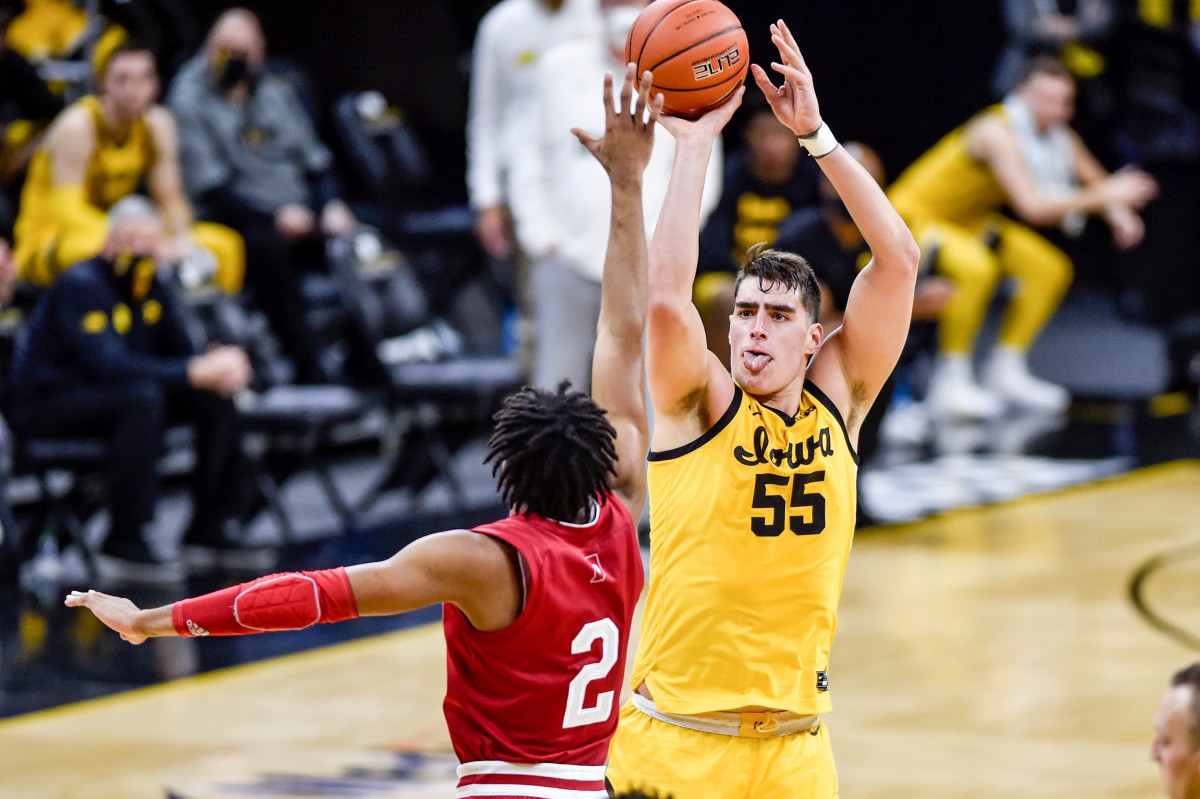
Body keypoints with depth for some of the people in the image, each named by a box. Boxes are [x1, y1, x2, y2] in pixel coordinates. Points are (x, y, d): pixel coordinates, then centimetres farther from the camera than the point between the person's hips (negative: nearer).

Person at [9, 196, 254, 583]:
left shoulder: (149, 286, 6)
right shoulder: (81, 287, -21)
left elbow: (182, 354, 6)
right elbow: (108, 366, -34)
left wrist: (218, 369, -19)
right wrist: (195, 373, -35)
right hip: (45, 403, -9)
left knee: (216, 397, -5)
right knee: (143, 397, -35)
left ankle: (207, 529, 1)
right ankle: (123, 546, -31)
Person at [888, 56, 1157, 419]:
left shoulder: (1055, 134, -3)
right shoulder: (998, 133, -29)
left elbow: (1093, 178, 12)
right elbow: (1032, 207, -37)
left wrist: (1117, 211, -10)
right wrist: (1104, 197, -34)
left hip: (966, 223, 9)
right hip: (915, 216, -9)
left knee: (1051, 268, 1)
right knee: (977, 267, -37)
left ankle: (1006, 369, 9)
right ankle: (950, 382, -24)